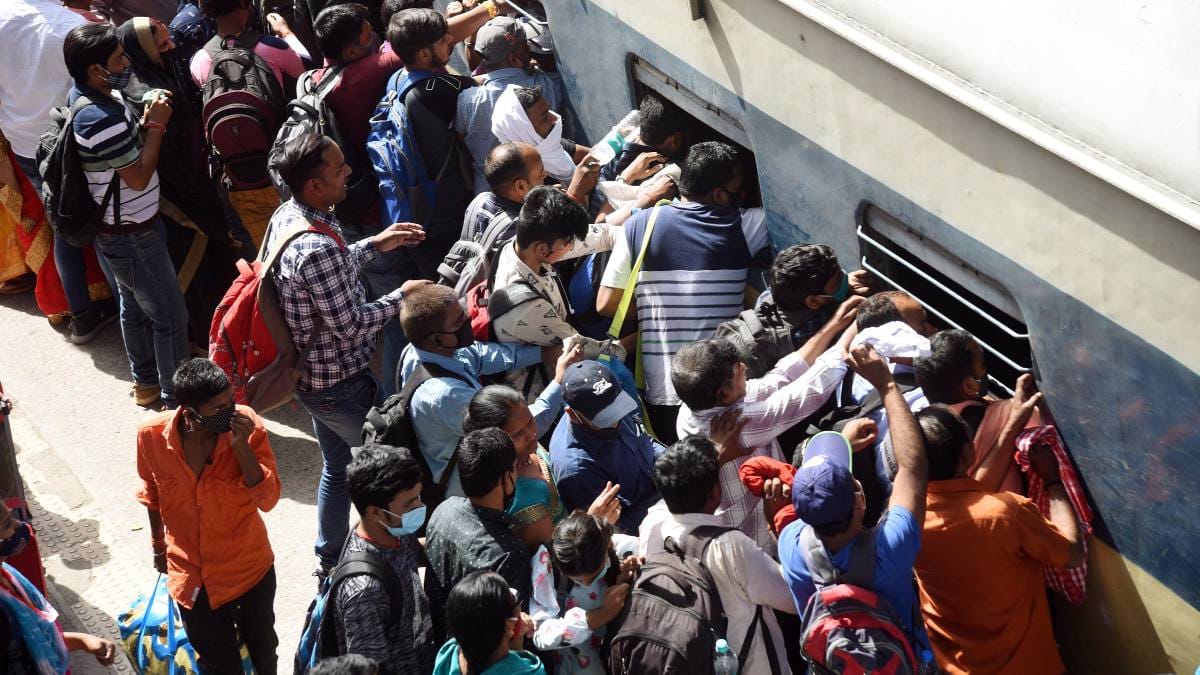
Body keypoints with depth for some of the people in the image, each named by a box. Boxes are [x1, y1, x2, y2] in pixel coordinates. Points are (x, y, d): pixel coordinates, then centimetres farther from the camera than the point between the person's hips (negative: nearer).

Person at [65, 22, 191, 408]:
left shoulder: (88, 96, 0)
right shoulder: (101, 120, -31)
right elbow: (139, 176, -23)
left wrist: (144, 122, -5)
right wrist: (157, 125, -16)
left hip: (119, 229, 10)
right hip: (131, 236, -10)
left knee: (134, 306, 24)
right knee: (170, 317, 1)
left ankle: (146, 382, 39)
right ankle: (175, 400, 11)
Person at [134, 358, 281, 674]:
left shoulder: (248, 426, -25)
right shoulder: (152, 434, -21)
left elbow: (268, 500, -24)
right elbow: (153, 494, 0)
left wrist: (241, 446, -36)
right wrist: (158, 545, 14)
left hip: (250, 568, 0)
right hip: (191, 575, 0)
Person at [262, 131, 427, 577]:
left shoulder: (286, 216, -4)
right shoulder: (316, 248, -34)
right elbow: (350, 324, -26)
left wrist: (374, 245, 10)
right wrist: (401, 296, -13)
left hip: (309, 373, 9)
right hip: (339, 384, -9)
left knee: (338, 465, 25)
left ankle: (329, 559, 40)